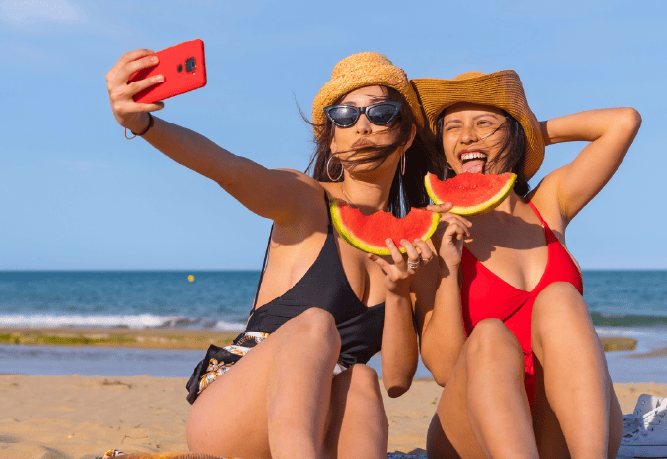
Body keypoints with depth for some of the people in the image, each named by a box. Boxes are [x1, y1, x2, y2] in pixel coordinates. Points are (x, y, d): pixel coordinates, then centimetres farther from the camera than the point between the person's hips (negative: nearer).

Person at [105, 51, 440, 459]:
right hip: (221, 420, -3)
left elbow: (398, 380, 6)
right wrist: (141, 122, -44)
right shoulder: (305, 200, -1)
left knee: (360, 383, -32)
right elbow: (226, 167, -24)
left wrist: (400, 293, -12)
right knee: (314, 325, -33)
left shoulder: (418, 251, 10)